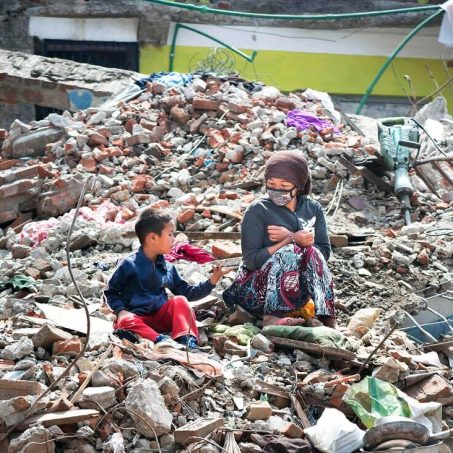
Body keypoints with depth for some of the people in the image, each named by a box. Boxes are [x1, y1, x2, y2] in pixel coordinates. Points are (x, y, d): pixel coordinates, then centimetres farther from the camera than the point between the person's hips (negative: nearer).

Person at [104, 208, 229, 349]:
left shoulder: (168, 268, 12)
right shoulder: (129, 265, -2)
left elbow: (187, 293, 16)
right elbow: (111, 292, 4)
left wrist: (211, 282, 5)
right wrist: (121, 310, -14)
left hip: (162, 317, 4)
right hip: (138, 317, -4)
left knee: (180, 300, -22)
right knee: (125, 321, -36)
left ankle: (186, 339, -42)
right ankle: (159, 339, -56)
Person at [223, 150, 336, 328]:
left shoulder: (313, 209, 7)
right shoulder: (258, 210, -5)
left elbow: (324, 252, -1)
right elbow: (251, 260, -12)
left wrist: (289, 237, -13)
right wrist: (292, 240, -19)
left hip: (300, 286, 3)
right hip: (256, 287, -3)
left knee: (312, 254, -26)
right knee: (291, 252, -31)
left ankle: (326, 318, -36)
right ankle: (272, 317, -41)